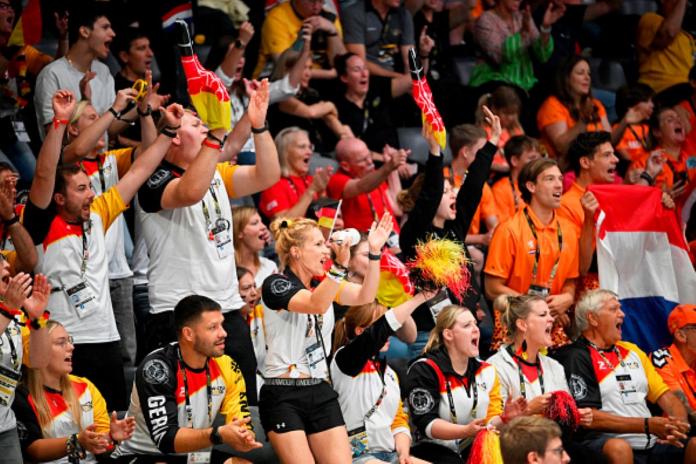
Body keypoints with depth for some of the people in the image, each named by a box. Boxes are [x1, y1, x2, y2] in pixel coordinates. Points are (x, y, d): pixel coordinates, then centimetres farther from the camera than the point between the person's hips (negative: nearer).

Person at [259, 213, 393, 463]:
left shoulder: (323, 283, 12)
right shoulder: (275, 285, -9)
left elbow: (364, 296, -3)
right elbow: (315, 304, -27)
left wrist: (374, 252, -14)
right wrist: (340, 265, -39)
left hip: (322, 392, 6)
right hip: (283, 395, -6)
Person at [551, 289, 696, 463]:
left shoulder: (631, 351, 24)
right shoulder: (577, 357, 1)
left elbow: (665, 396, 20)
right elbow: (587, 417, -10)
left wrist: (678, 425, -4)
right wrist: (648, 425, -13)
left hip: (651, 442, 6)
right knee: (619, 448, -39)